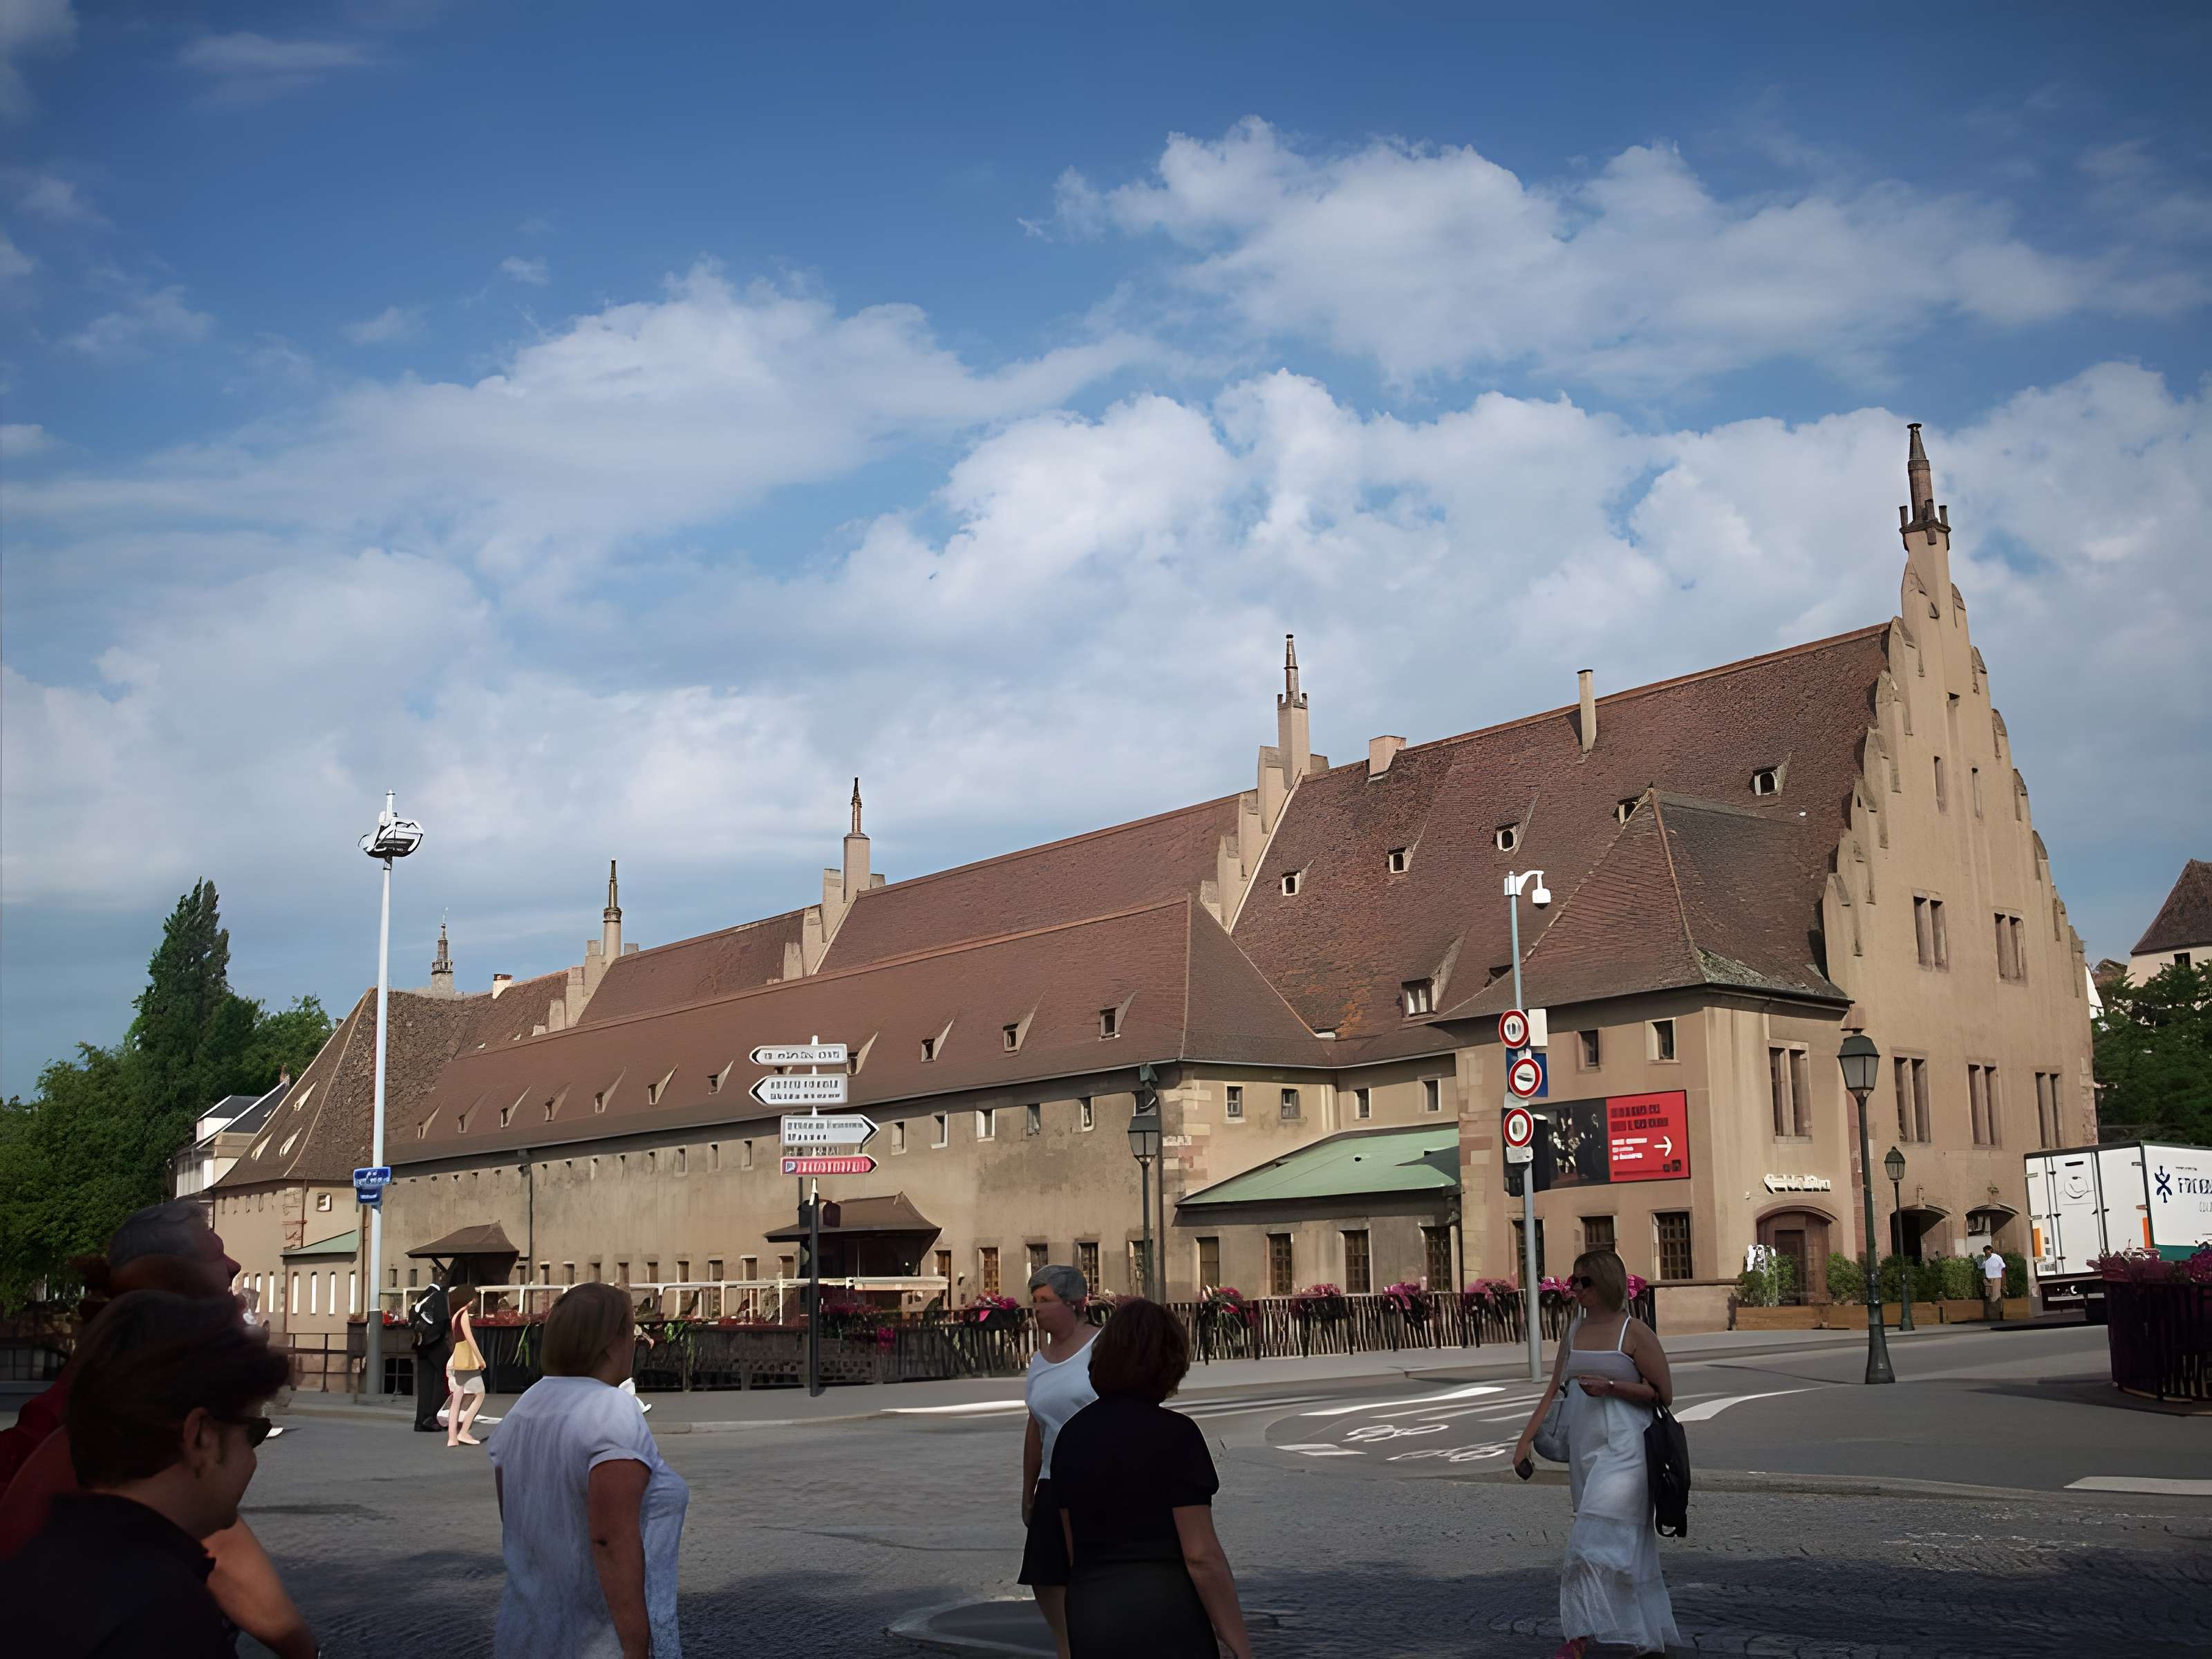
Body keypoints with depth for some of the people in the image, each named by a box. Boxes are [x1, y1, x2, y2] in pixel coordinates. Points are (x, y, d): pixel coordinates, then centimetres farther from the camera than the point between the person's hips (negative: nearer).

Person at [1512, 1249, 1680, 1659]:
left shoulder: (1635, 1333, -6)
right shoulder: (1575, 1331, 12)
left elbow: (1663, 1393, -5)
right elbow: (1554, 1391, 12)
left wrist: (1611, 1387, -17)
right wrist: (1525, 1441, 5)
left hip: (1622, 1447, -6)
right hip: (1583, 1448, 6)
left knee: (1597, 1538, -14)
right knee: (1627, 1543, 12)